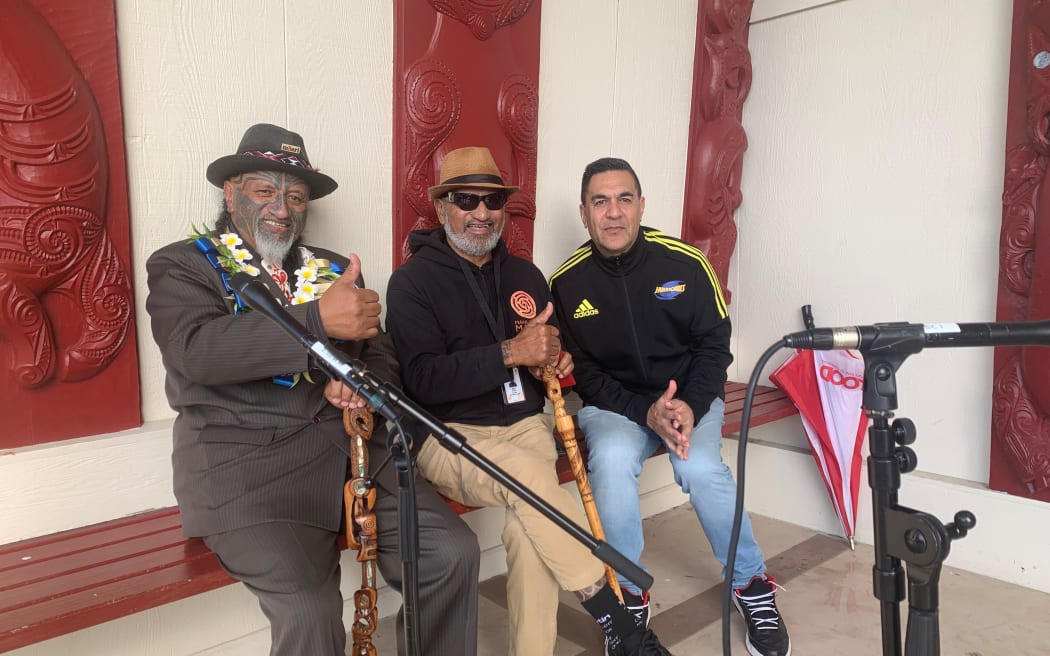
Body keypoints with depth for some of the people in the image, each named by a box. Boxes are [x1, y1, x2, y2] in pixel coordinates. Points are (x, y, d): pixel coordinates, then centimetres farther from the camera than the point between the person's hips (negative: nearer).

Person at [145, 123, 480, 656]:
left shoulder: (335, 269, 19)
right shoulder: (181, 266, 5)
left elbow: (382, 355, 15)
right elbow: (197, 349, -15)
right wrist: (318, 318, -26)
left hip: (348, 446, 4)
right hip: (243, 458, -4)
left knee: (453, 552, -13)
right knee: (309, 609, -24)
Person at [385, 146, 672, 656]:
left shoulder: (525, 275, 13)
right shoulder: (412, 281, -4)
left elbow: (549, 354, 24)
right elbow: (424, 380, -16)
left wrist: (557, 361, -2)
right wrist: (511, 354, -24)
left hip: (524, 425, 4)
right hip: (449, 435, -4)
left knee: (529, 526, -27)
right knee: (529, 474, -33)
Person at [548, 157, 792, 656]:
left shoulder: (685, 263, -10)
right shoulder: (567, 283, -8)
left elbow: (714, 344, -3)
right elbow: (582, 373, -6)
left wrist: (690, 407, -20)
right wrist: (645, 412, -21)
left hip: (690, 395, 0)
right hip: (613, 403, 0)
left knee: (700, 467, -29)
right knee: (611, 459, -32)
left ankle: (752, 583, 0)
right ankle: (627, 594, -9)